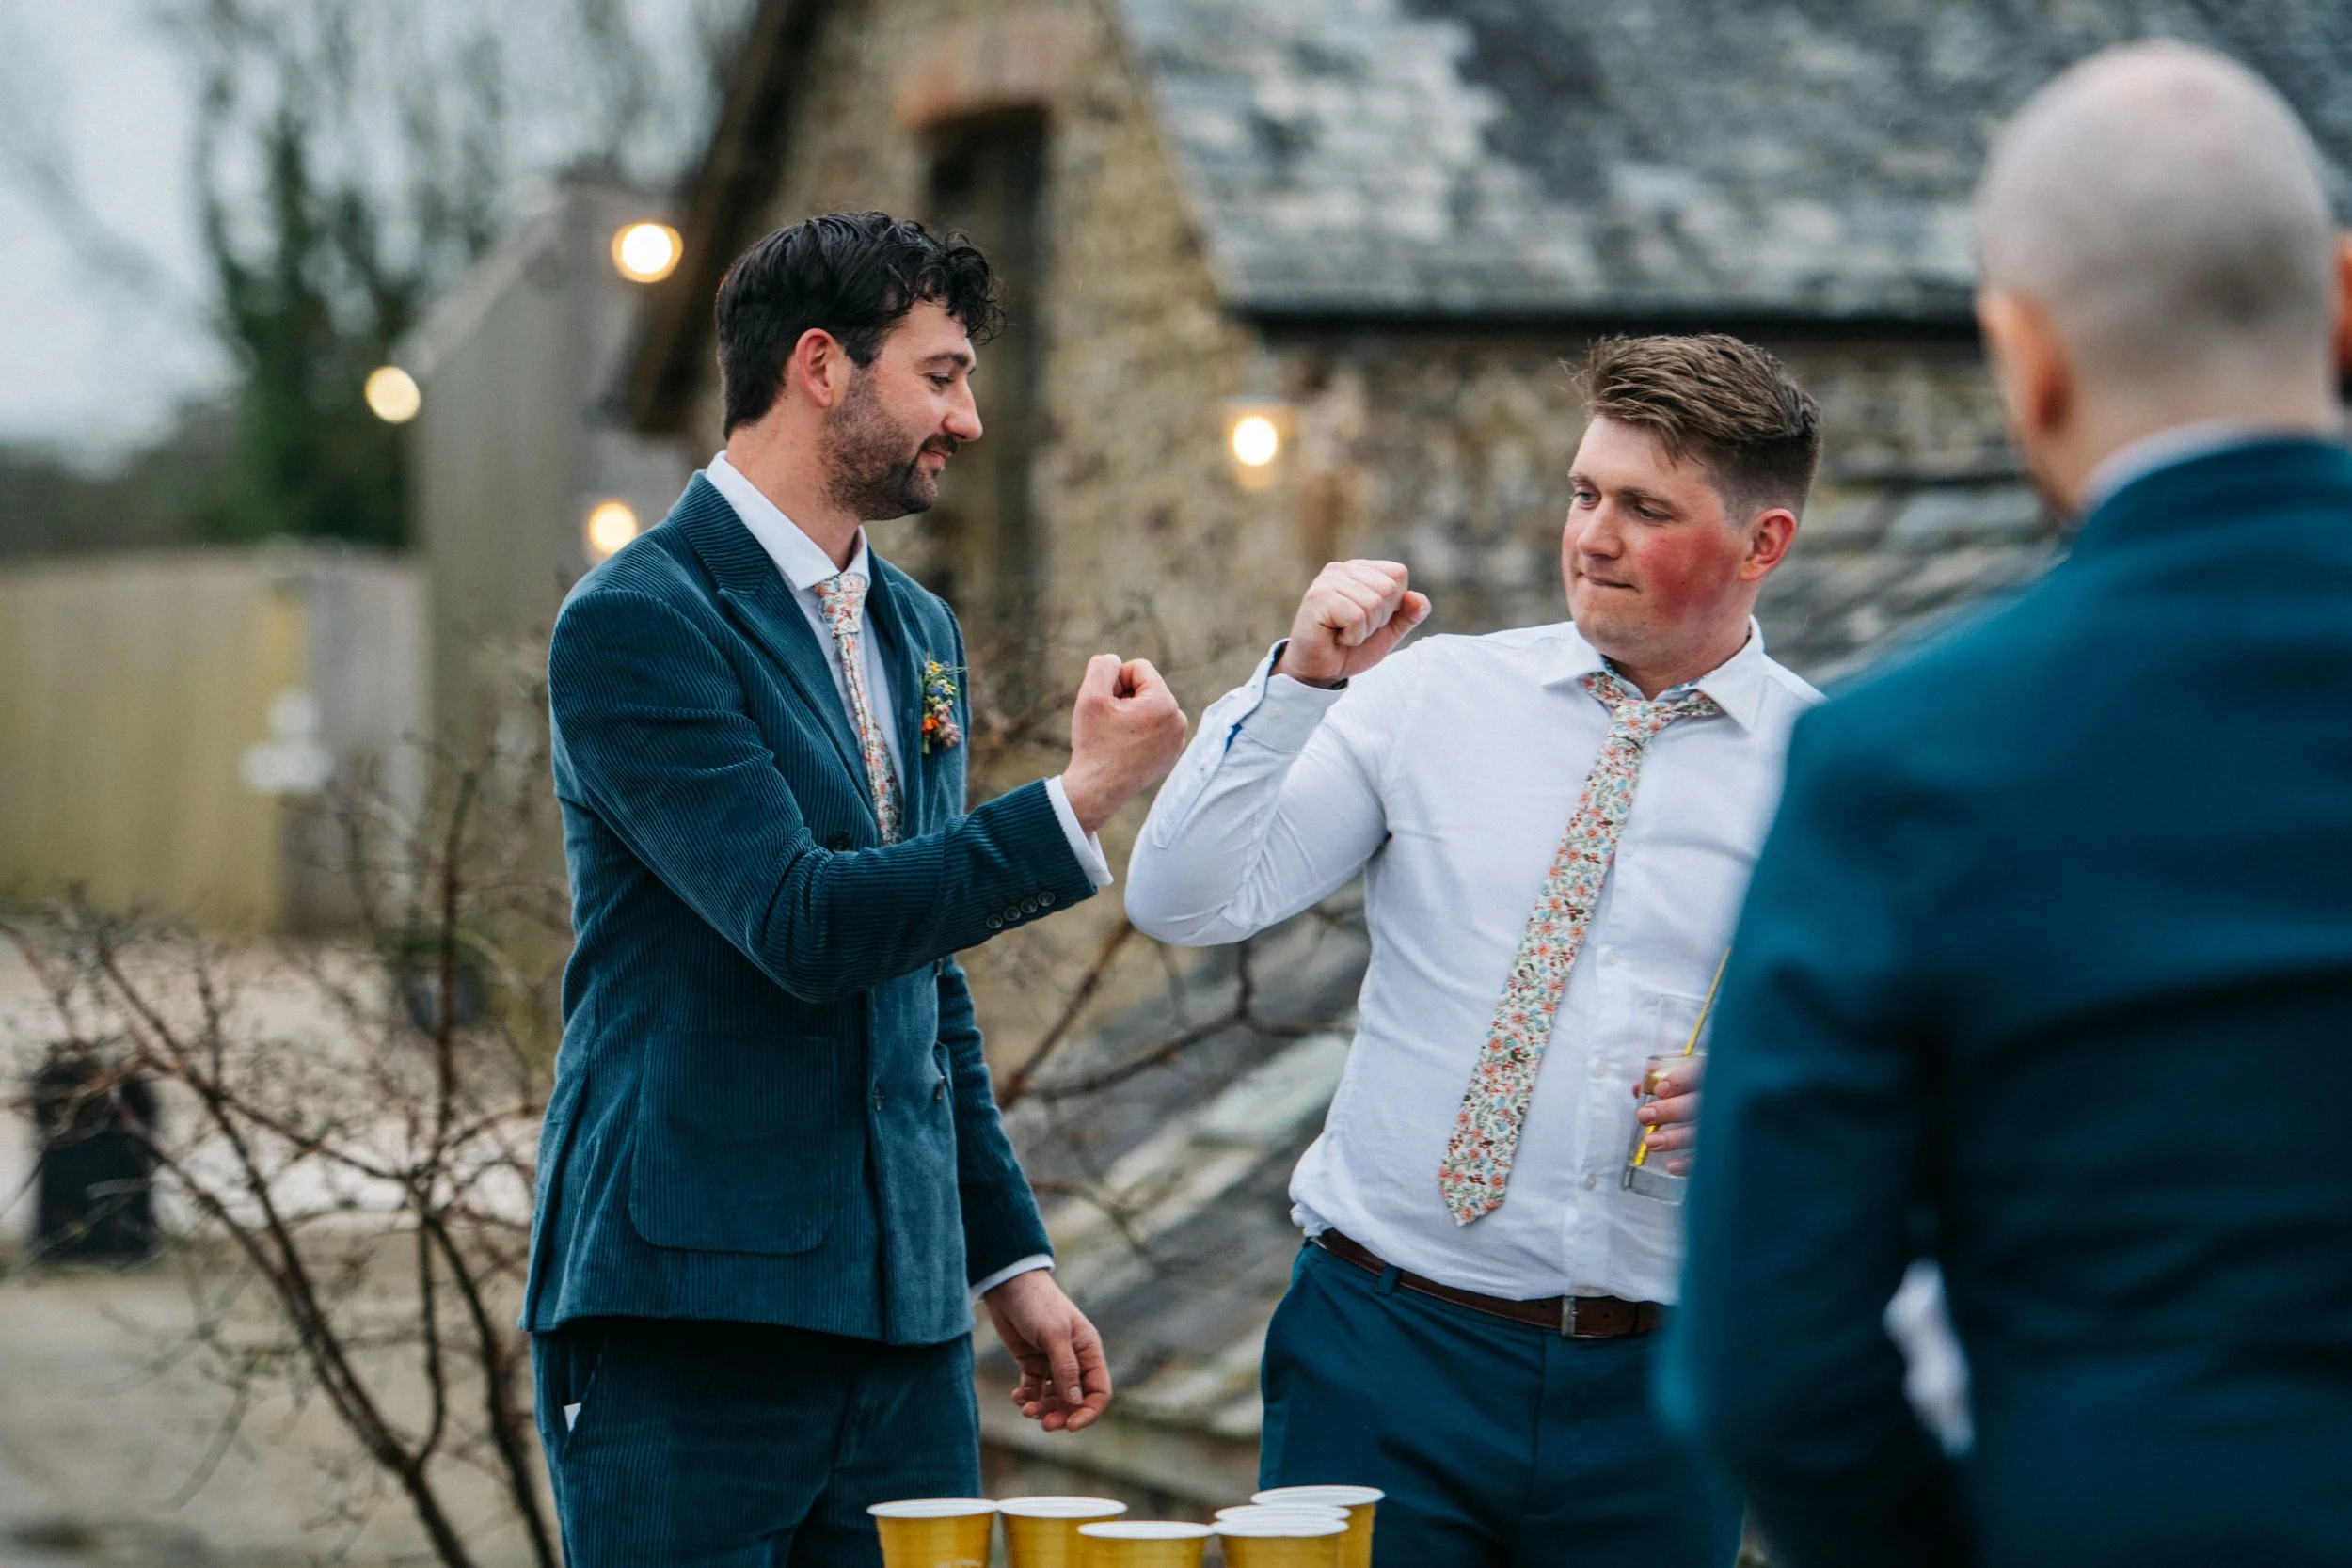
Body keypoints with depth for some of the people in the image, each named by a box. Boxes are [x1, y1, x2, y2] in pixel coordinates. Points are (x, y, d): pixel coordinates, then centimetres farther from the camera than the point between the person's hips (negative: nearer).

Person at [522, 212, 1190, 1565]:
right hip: (688, 1304, -7)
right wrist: (1081, 802, -15)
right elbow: (804, 924, -18)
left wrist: (1011, 1258, 20)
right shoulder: (636, 623, -9)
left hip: (901, 1317, 7)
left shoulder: (919, 632, 17)